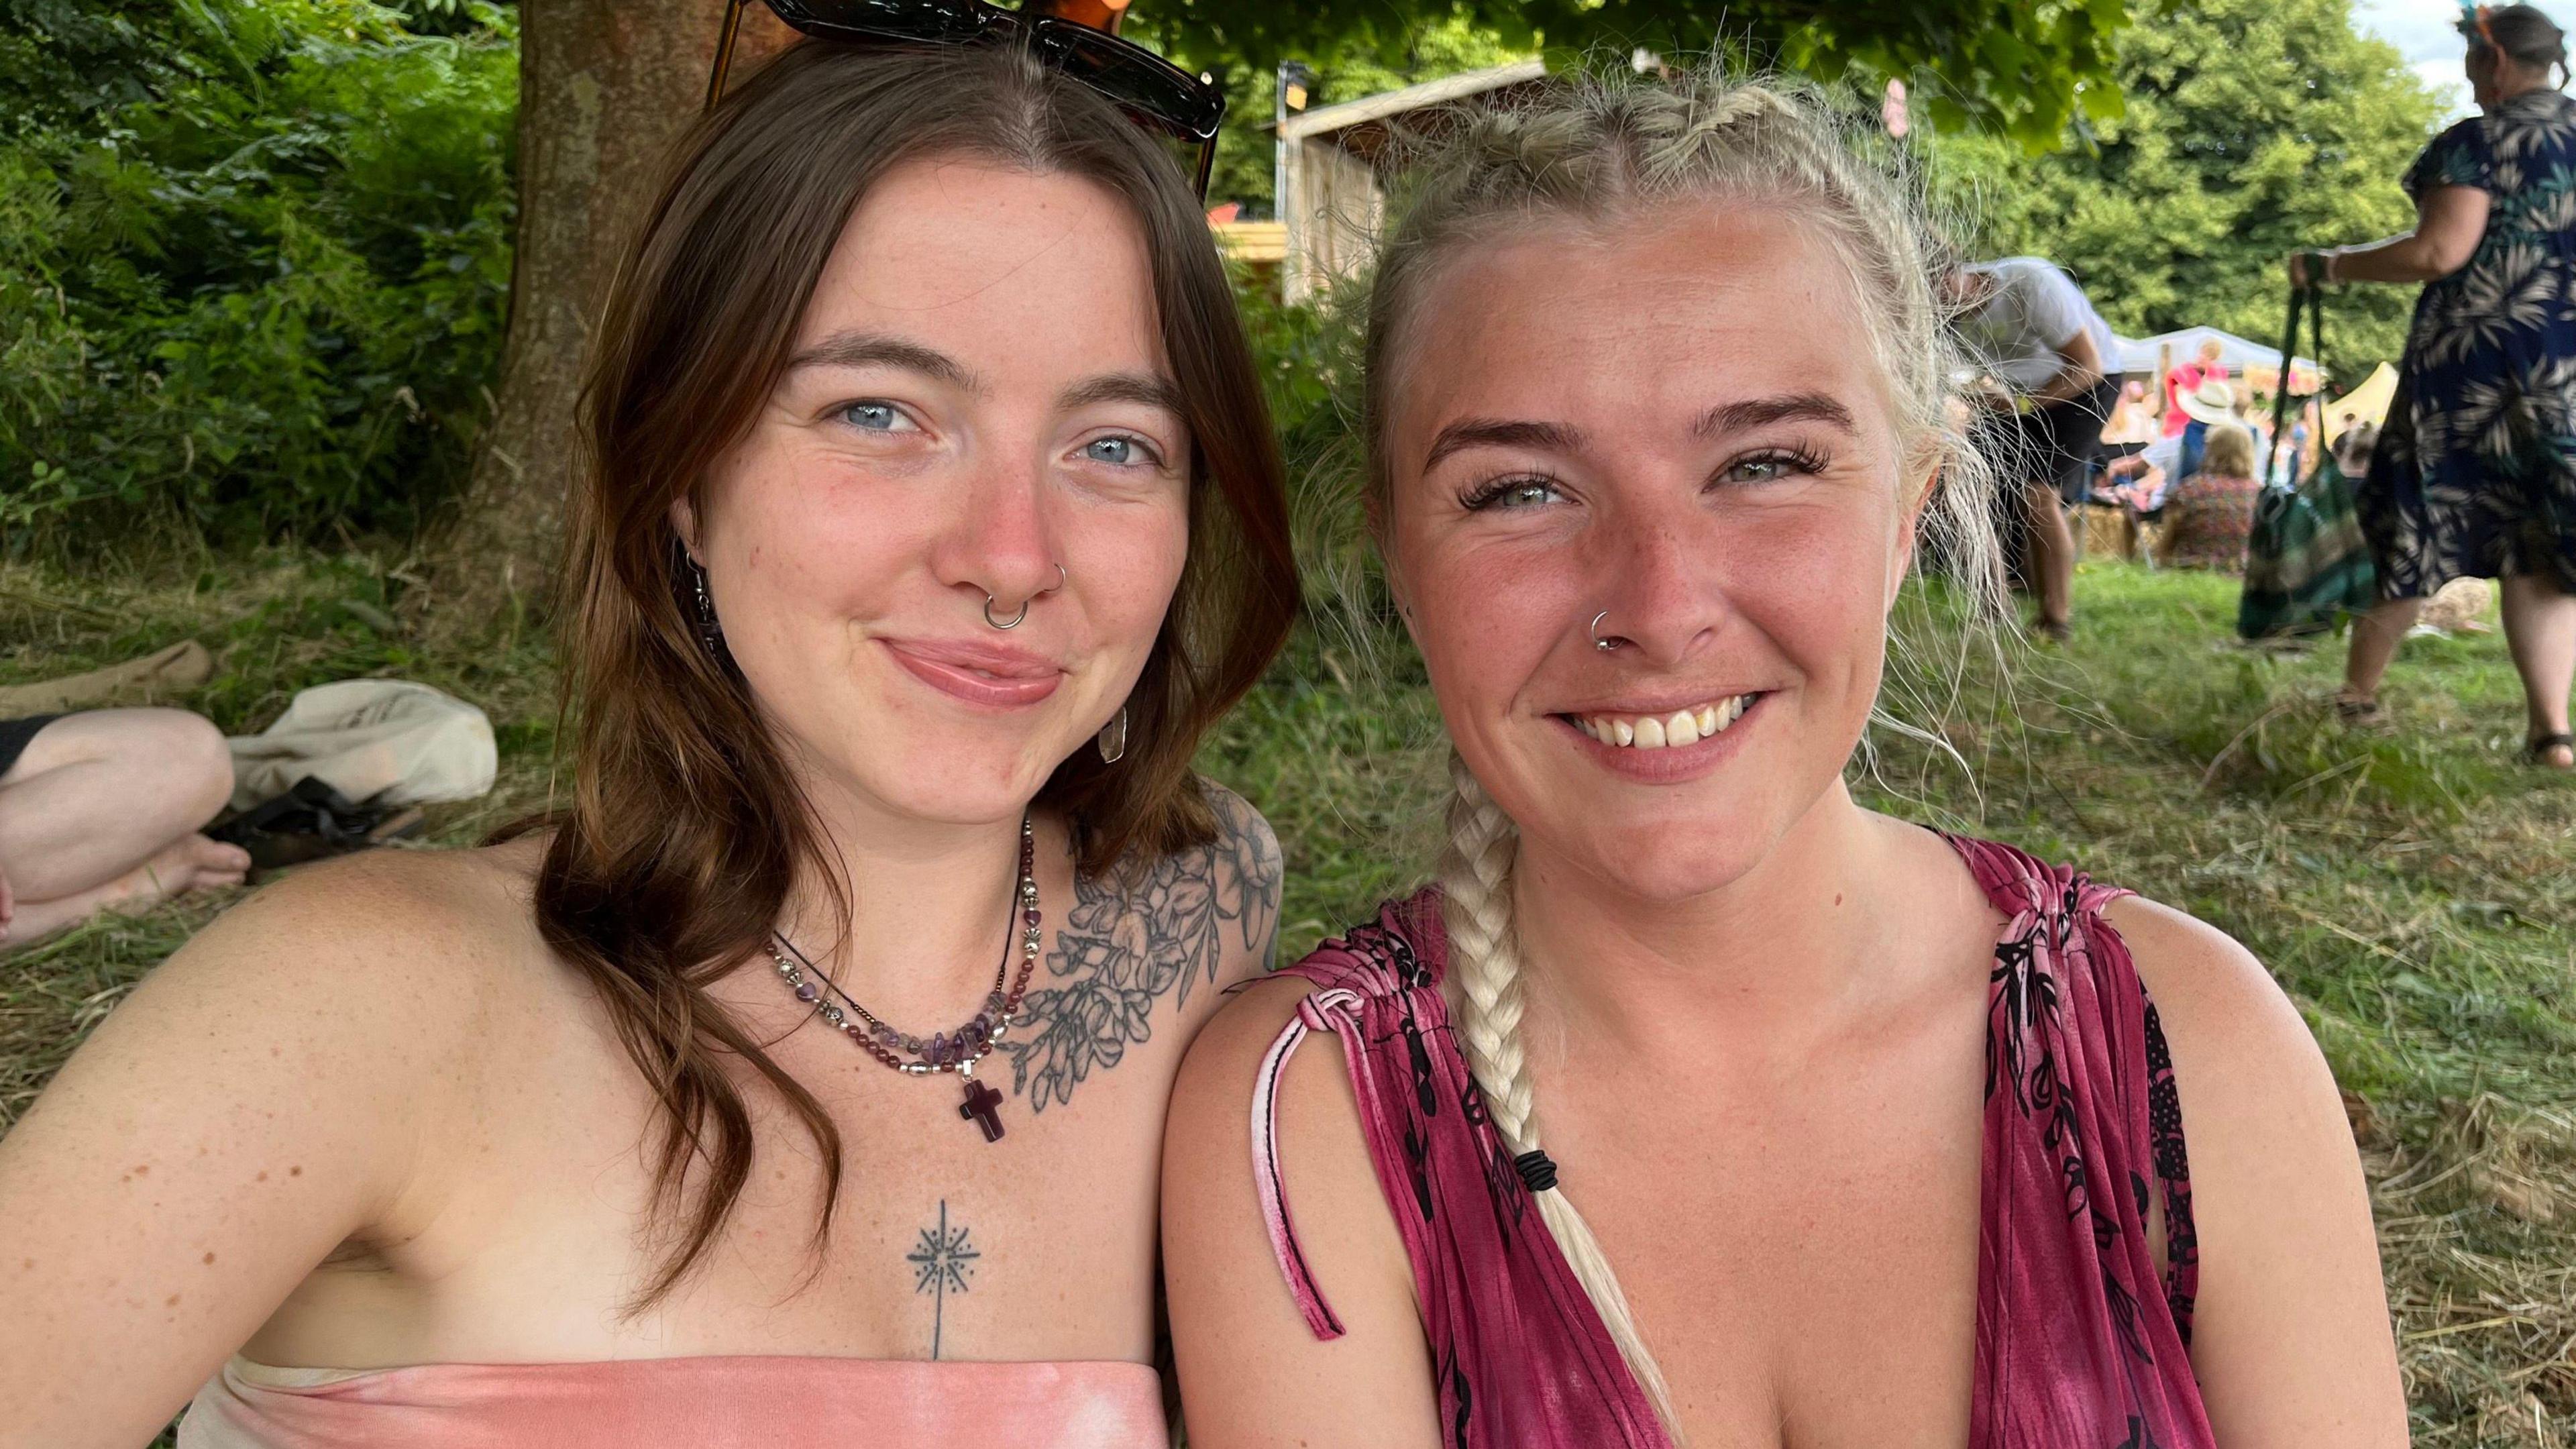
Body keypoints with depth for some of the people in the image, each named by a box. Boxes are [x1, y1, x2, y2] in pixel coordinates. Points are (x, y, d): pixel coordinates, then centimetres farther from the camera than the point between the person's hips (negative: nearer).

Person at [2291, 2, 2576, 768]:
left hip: (2474, 357, -4)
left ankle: (2359, 693, 18)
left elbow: (2439, 252, -15)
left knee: (2416, 526, 7)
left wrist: (2330, 266, -7)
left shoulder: (2479, 141, -6)